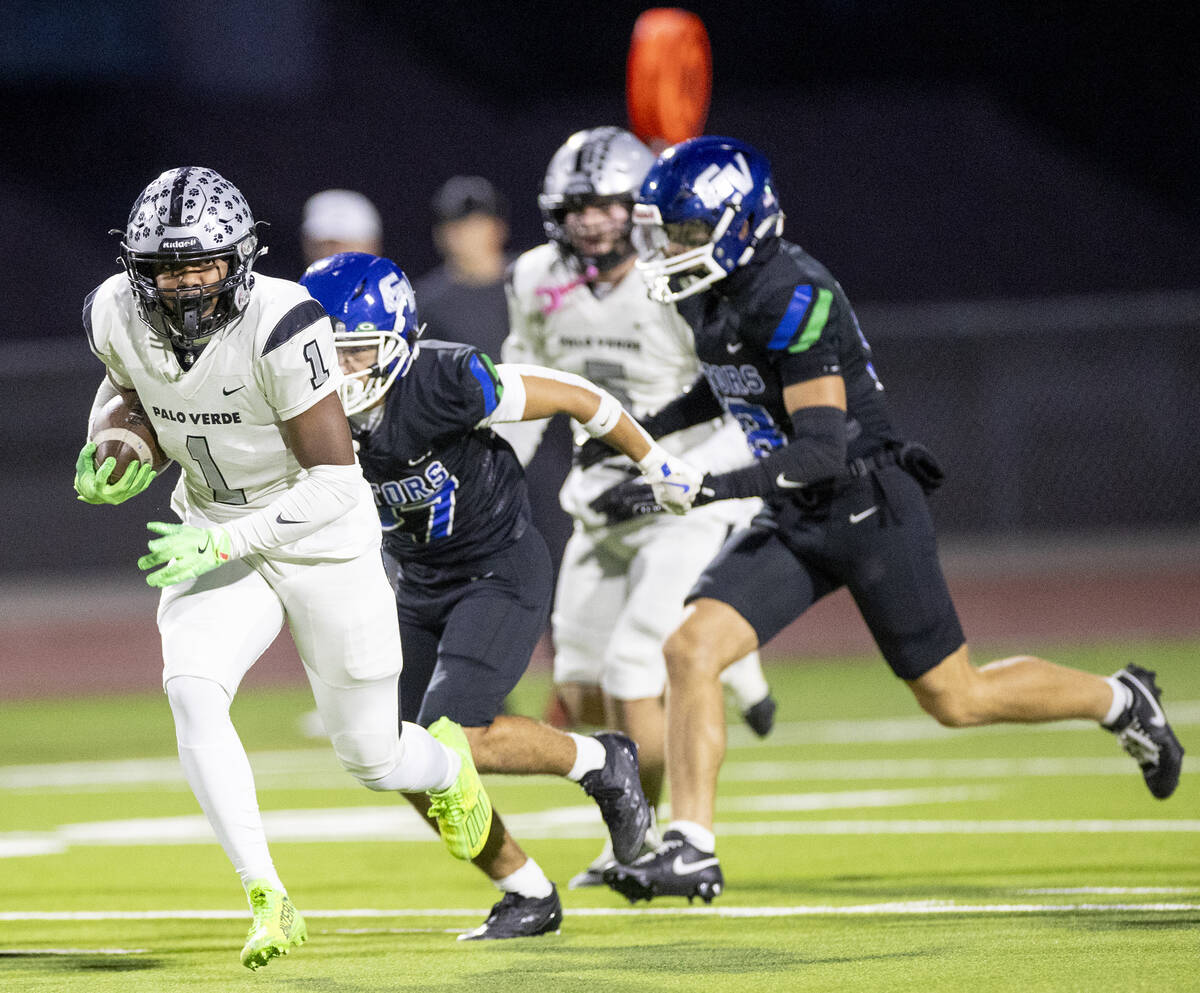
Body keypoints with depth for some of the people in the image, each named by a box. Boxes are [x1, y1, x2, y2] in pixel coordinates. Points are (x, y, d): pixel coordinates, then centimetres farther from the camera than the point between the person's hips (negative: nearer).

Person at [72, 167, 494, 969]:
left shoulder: (281, 327, -31)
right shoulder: (117, 316, -15)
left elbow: (335, 482, -26)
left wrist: (223, 542, -32)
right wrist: (111, 449, -8)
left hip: (320, 538, -4)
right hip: (214, 535, 4)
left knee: (372, 760, 8)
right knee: (191, 690, -25)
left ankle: (446, 763, 47)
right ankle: (269, 901, -21)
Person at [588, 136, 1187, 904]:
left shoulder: (793, 298, -25)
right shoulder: (711, 297, 2)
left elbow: (822, 446, -29)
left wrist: (705, 489, -36)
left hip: (869, 509, -8)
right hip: (796, 522, 8)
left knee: (954, 698, 5)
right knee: (691, 650, -11)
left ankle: (1121, 702, 29)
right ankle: (691, 852, -9)